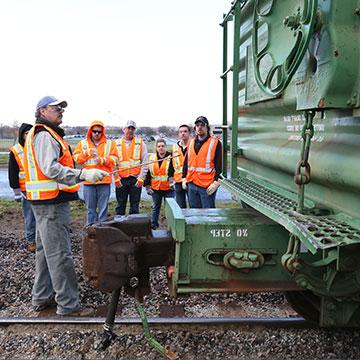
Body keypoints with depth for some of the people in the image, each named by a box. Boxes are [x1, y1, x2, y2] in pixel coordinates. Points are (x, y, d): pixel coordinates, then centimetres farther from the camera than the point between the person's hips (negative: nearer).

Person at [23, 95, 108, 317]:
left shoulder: (44, 134, 20)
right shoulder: (45, 135, -13)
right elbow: (50, 168, -25)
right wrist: (83, 174, -31)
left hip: (46, 204, 11)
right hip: (51, 203, -11)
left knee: (46, 251, 17)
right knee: (60, 254, -7)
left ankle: (42, 298, 28)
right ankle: (68, 305, 1)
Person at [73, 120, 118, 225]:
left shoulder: (109, 143, 8)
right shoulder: (83, 143, 10)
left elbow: (114, 159, 2)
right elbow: (76, 158, 3)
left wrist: (103, 160, -14)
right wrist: (86, 154, -15)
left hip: (104, 180, -1)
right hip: (88, 180, 1)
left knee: (103, 207, 3)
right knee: (90, 207, 7)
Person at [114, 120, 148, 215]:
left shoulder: (140, 143, 5)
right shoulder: (117, 144, 7)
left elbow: (144, 163, 1)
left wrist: (141, 178, -7)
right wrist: (116, 178, -5)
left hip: (135, 180, -1)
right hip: (121, 180, 1)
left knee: (134, 207, 5)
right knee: (120, 206, 8)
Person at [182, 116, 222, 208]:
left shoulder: (215, 142, -3)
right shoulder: (191, 142, 15)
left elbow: (219, 164, -8)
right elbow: (186, 162, 21)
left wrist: (216, 182, -14)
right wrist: (184, 178, 15)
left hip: (207, 186, -6)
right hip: (192, 184, 6)